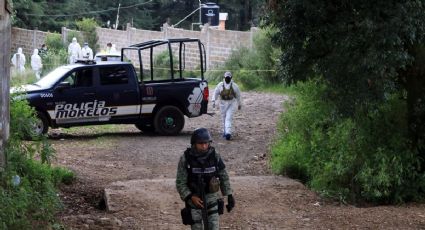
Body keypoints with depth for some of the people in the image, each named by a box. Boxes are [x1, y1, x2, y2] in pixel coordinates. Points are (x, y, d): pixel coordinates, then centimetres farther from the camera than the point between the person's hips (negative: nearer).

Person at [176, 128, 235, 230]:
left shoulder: (215, 156, -9)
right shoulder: (186, 159, -15)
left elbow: (224, 177, 3)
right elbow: (180, 183, -11)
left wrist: (229, 195, 2)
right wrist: (190, 197, -24)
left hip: (211, 197, 2)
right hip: (194, 199, -1)